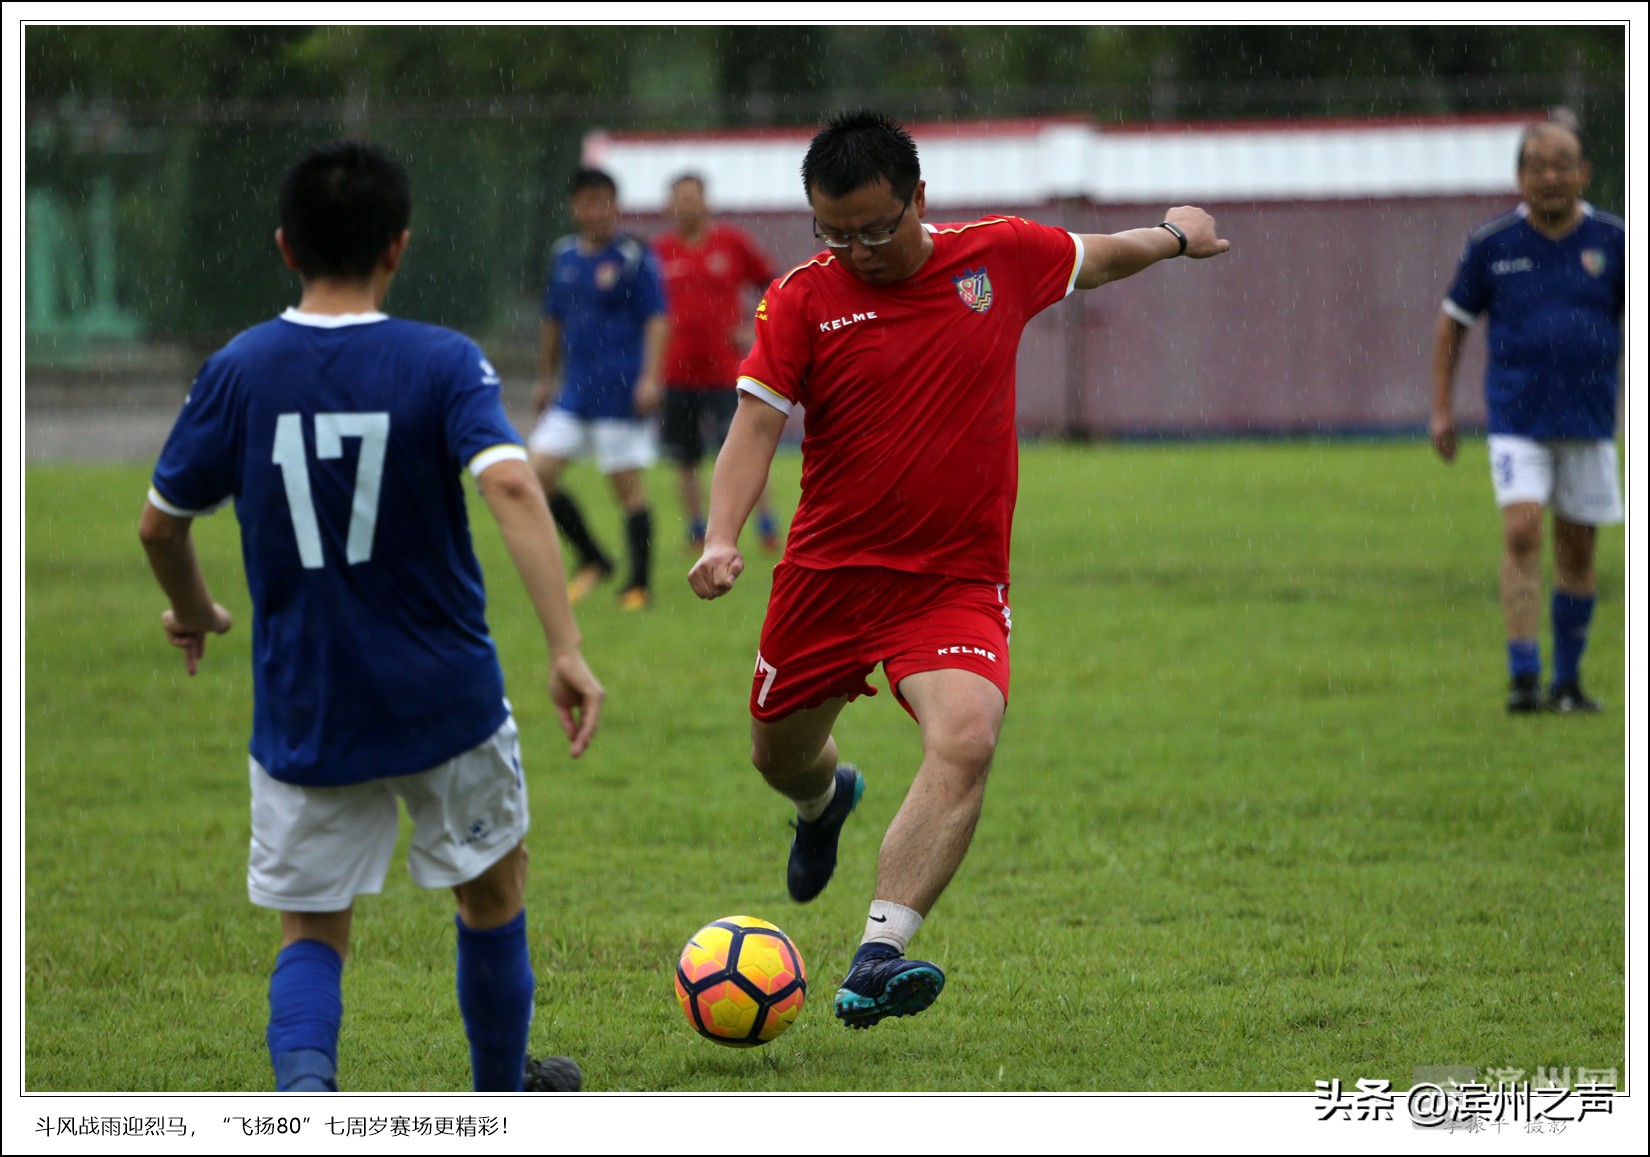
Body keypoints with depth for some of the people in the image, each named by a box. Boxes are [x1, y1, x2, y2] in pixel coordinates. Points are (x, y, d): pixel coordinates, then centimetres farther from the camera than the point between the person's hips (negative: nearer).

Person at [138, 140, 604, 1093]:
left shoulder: (239, 371, -4)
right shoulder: (442, 363, -10)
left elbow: (161, 524, 3)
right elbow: (511, 487, -25)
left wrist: (194, 612, 24)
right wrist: (567, 649, -28)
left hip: (303, 718, 1)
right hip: (446, 699, -1)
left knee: (313, 934, 10)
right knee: (494, 893, 23)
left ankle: (304, 1085, -20)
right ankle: (504, 1109, 38)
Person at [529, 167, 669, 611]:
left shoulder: (634, 259, -6)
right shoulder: (564, 256, 10)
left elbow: (656, 321, -7)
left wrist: (650, 378, -17)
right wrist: (546, 380, 22)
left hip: (620, 393, -6)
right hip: (573, 394, 6)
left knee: (627, 487, -1)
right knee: (537, 472, -4)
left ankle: (639, 585, 9)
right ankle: (592, 560, 11)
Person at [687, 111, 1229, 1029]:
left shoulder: (1000, 256, -2)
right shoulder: (802, 299, -6)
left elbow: (1095, 260, 20)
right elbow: (757, 427, -12)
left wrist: (1175, 235, 31)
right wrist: (722, 539, -26)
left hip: (956, 581, -1)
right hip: (829, 571, 1)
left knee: (966, 741, -28)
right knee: (780, 754, 18)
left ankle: (878, 959, -35)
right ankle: (826, 799, 59)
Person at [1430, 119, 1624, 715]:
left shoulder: (1611, 241, 0)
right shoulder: (1492, 243, 0)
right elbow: (1452, 322, 9)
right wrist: (1441, 408, 5)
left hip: (1589, 418, 1)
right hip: (1517, 415, -1)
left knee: (1577, 551, 7)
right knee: (1521, 532, -17)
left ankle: (1567, 681, 20)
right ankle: (1523, 677, -18)